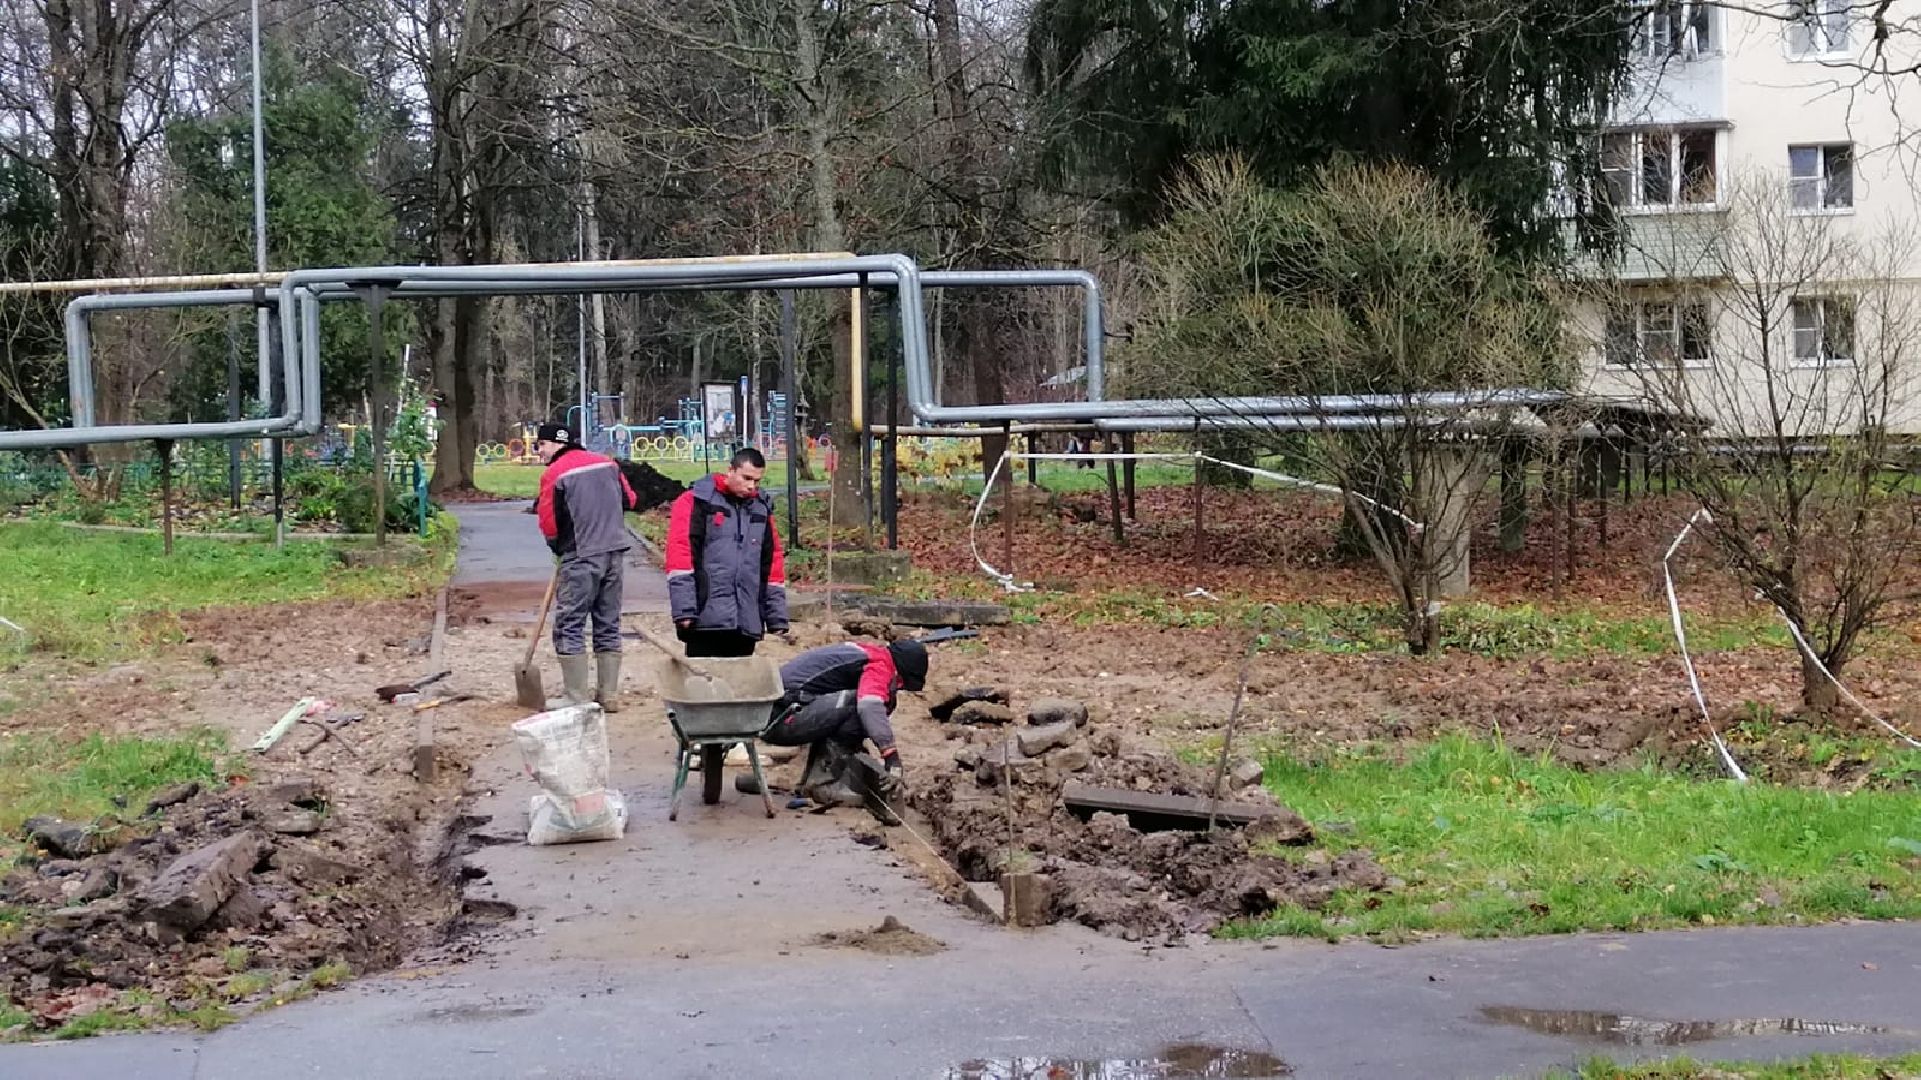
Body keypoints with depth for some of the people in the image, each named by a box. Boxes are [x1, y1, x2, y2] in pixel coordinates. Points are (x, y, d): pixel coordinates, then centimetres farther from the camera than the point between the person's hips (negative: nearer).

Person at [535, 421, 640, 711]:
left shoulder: (555, 473, -9)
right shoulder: (608, 464, 9)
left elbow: (550, 525, -8)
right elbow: (629, 500, 15)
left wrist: (557, 546, 11)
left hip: (581, 557, -6)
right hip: (615, 552, 6)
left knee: (569, 627, -1)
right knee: (608, 625, 13)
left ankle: (577, 699, -5)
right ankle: (609, 695, 16)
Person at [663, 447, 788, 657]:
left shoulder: (761, 509, 16)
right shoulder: (697, 501, -2)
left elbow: (772, 565, 18)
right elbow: (680, 553, -9)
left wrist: (777, 618, 13)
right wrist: (684, 610, -16)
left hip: (746, 624, 6)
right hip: (707, 621, -5)